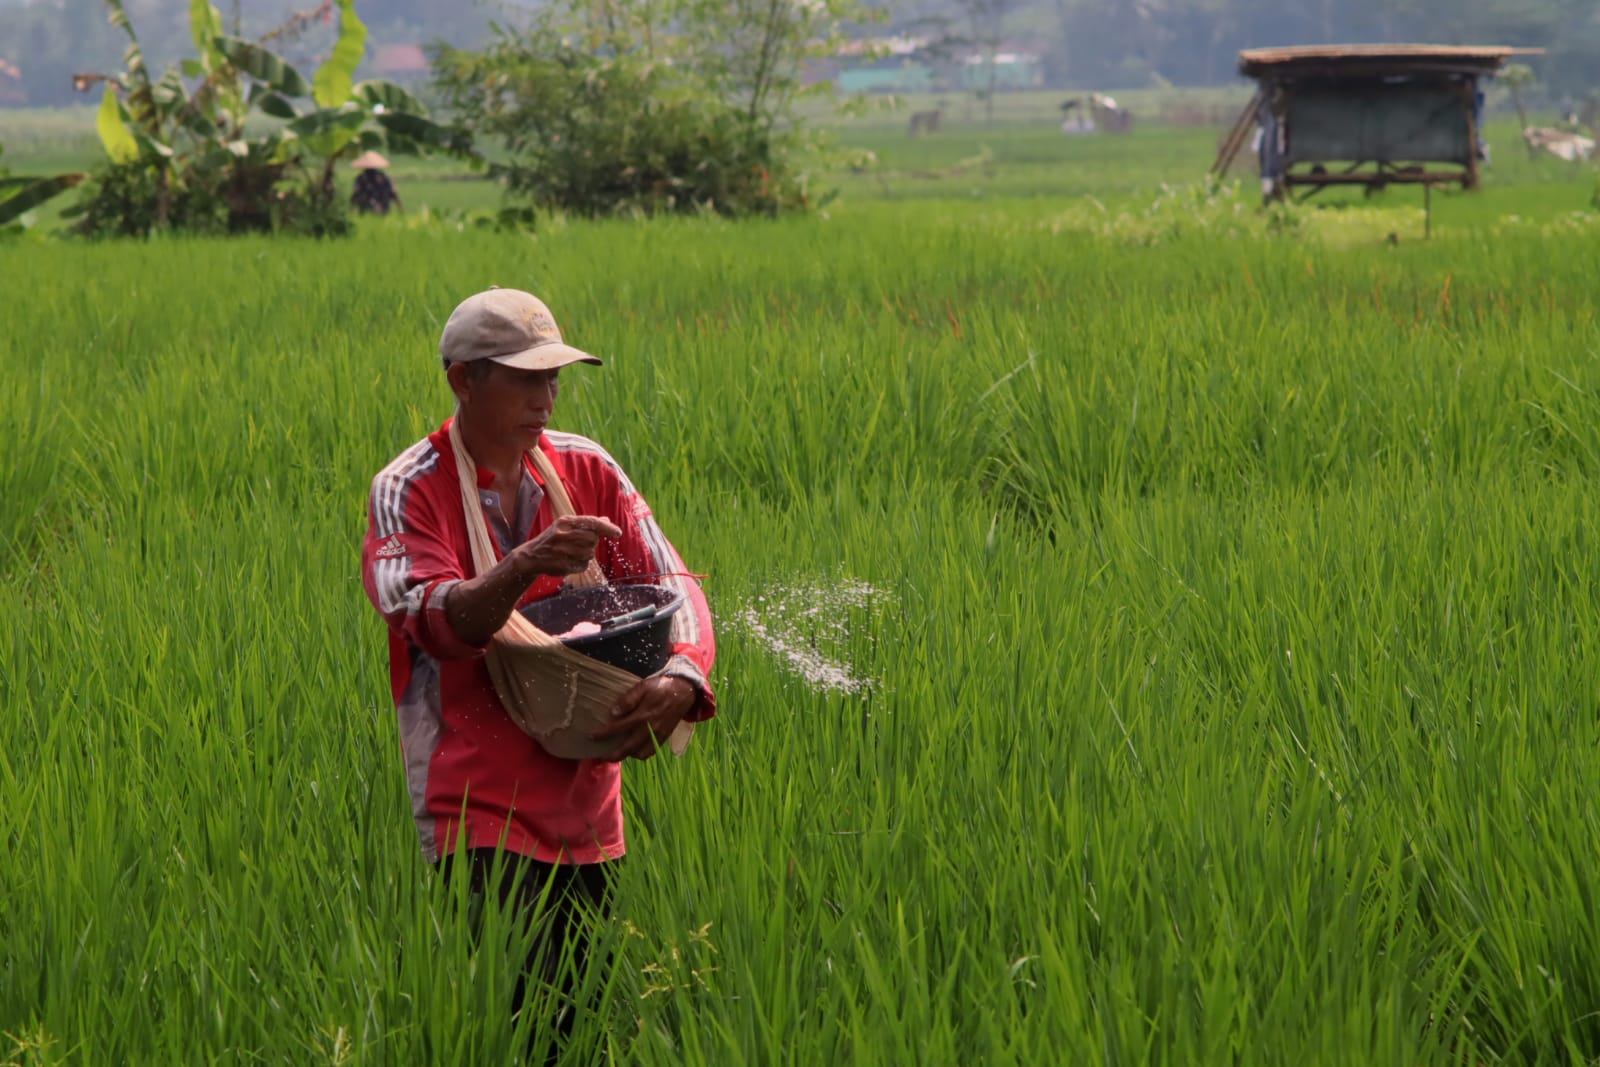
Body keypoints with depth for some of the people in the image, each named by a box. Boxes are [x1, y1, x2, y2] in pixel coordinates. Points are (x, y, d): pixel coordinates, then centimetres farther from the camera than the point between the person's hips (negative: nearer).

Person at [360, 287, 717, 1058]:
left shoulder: (586, 469, 5)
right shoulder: (408, 492, -7)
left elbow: (673, 584, -1)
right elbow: (436, 624, -22)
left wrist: (680, 676, -23)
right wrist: (526, 566, -42)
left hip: (585, 799, 5)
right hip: (480, 809, -5)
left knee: (581, 1003, 9)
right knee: (515, 1004, -15)